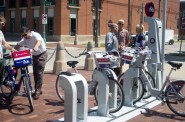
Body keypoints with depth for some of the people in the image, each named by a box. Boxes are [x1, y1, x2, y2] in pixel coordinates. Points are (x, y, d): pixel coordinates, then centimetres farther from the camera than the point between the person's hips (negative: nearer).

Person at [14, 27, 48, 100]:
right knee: (35, 73, 9)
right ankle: (37, 90, 21)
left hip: (42, 55, -7)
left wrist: (36, 47, -64)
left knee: (39, 73, -11)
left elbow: (39, 40, -44)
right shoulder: (25, 39, -2)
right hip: (34, 55, 7)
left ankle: (38, 91, -6)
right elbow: (18, 45, -4)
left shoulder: (35, 35, -23)